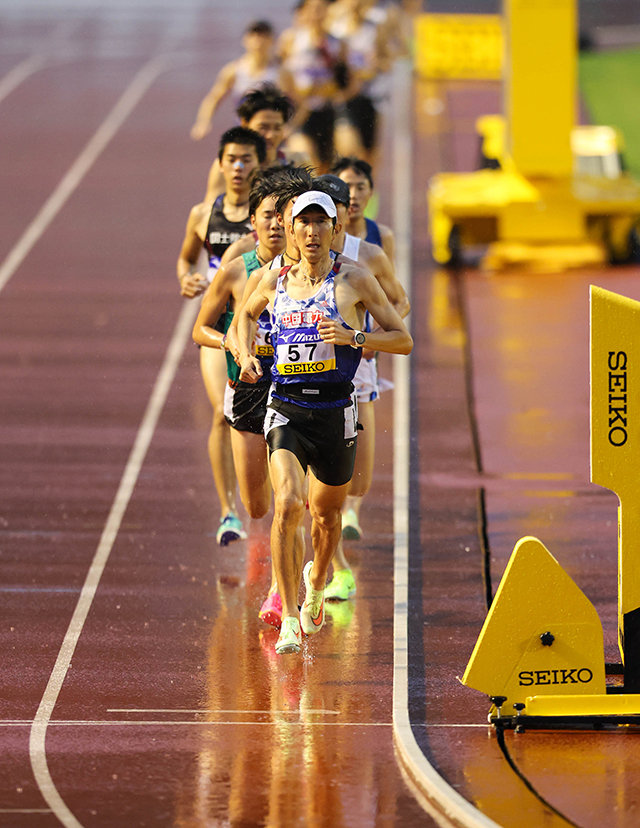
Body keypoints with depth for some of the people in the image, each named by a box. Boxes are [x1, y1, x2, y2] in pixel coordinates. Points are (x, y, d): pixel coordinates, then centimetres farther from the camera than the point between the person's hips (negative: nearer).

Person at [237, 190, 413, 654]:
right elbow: (247, 315, 30)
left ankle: (316, 581, 49)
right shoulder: (276, 281, 7)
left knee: (327, 514, 15)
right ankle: (290, 621, -19)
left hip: (335, 411, 0)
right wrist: (247, 356, 12)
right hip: (286, 410, 0)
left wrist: (354, 337, -16)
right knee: (288, 505, -20)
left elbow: (403, 340, 0)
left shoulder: (354, 280, -2)